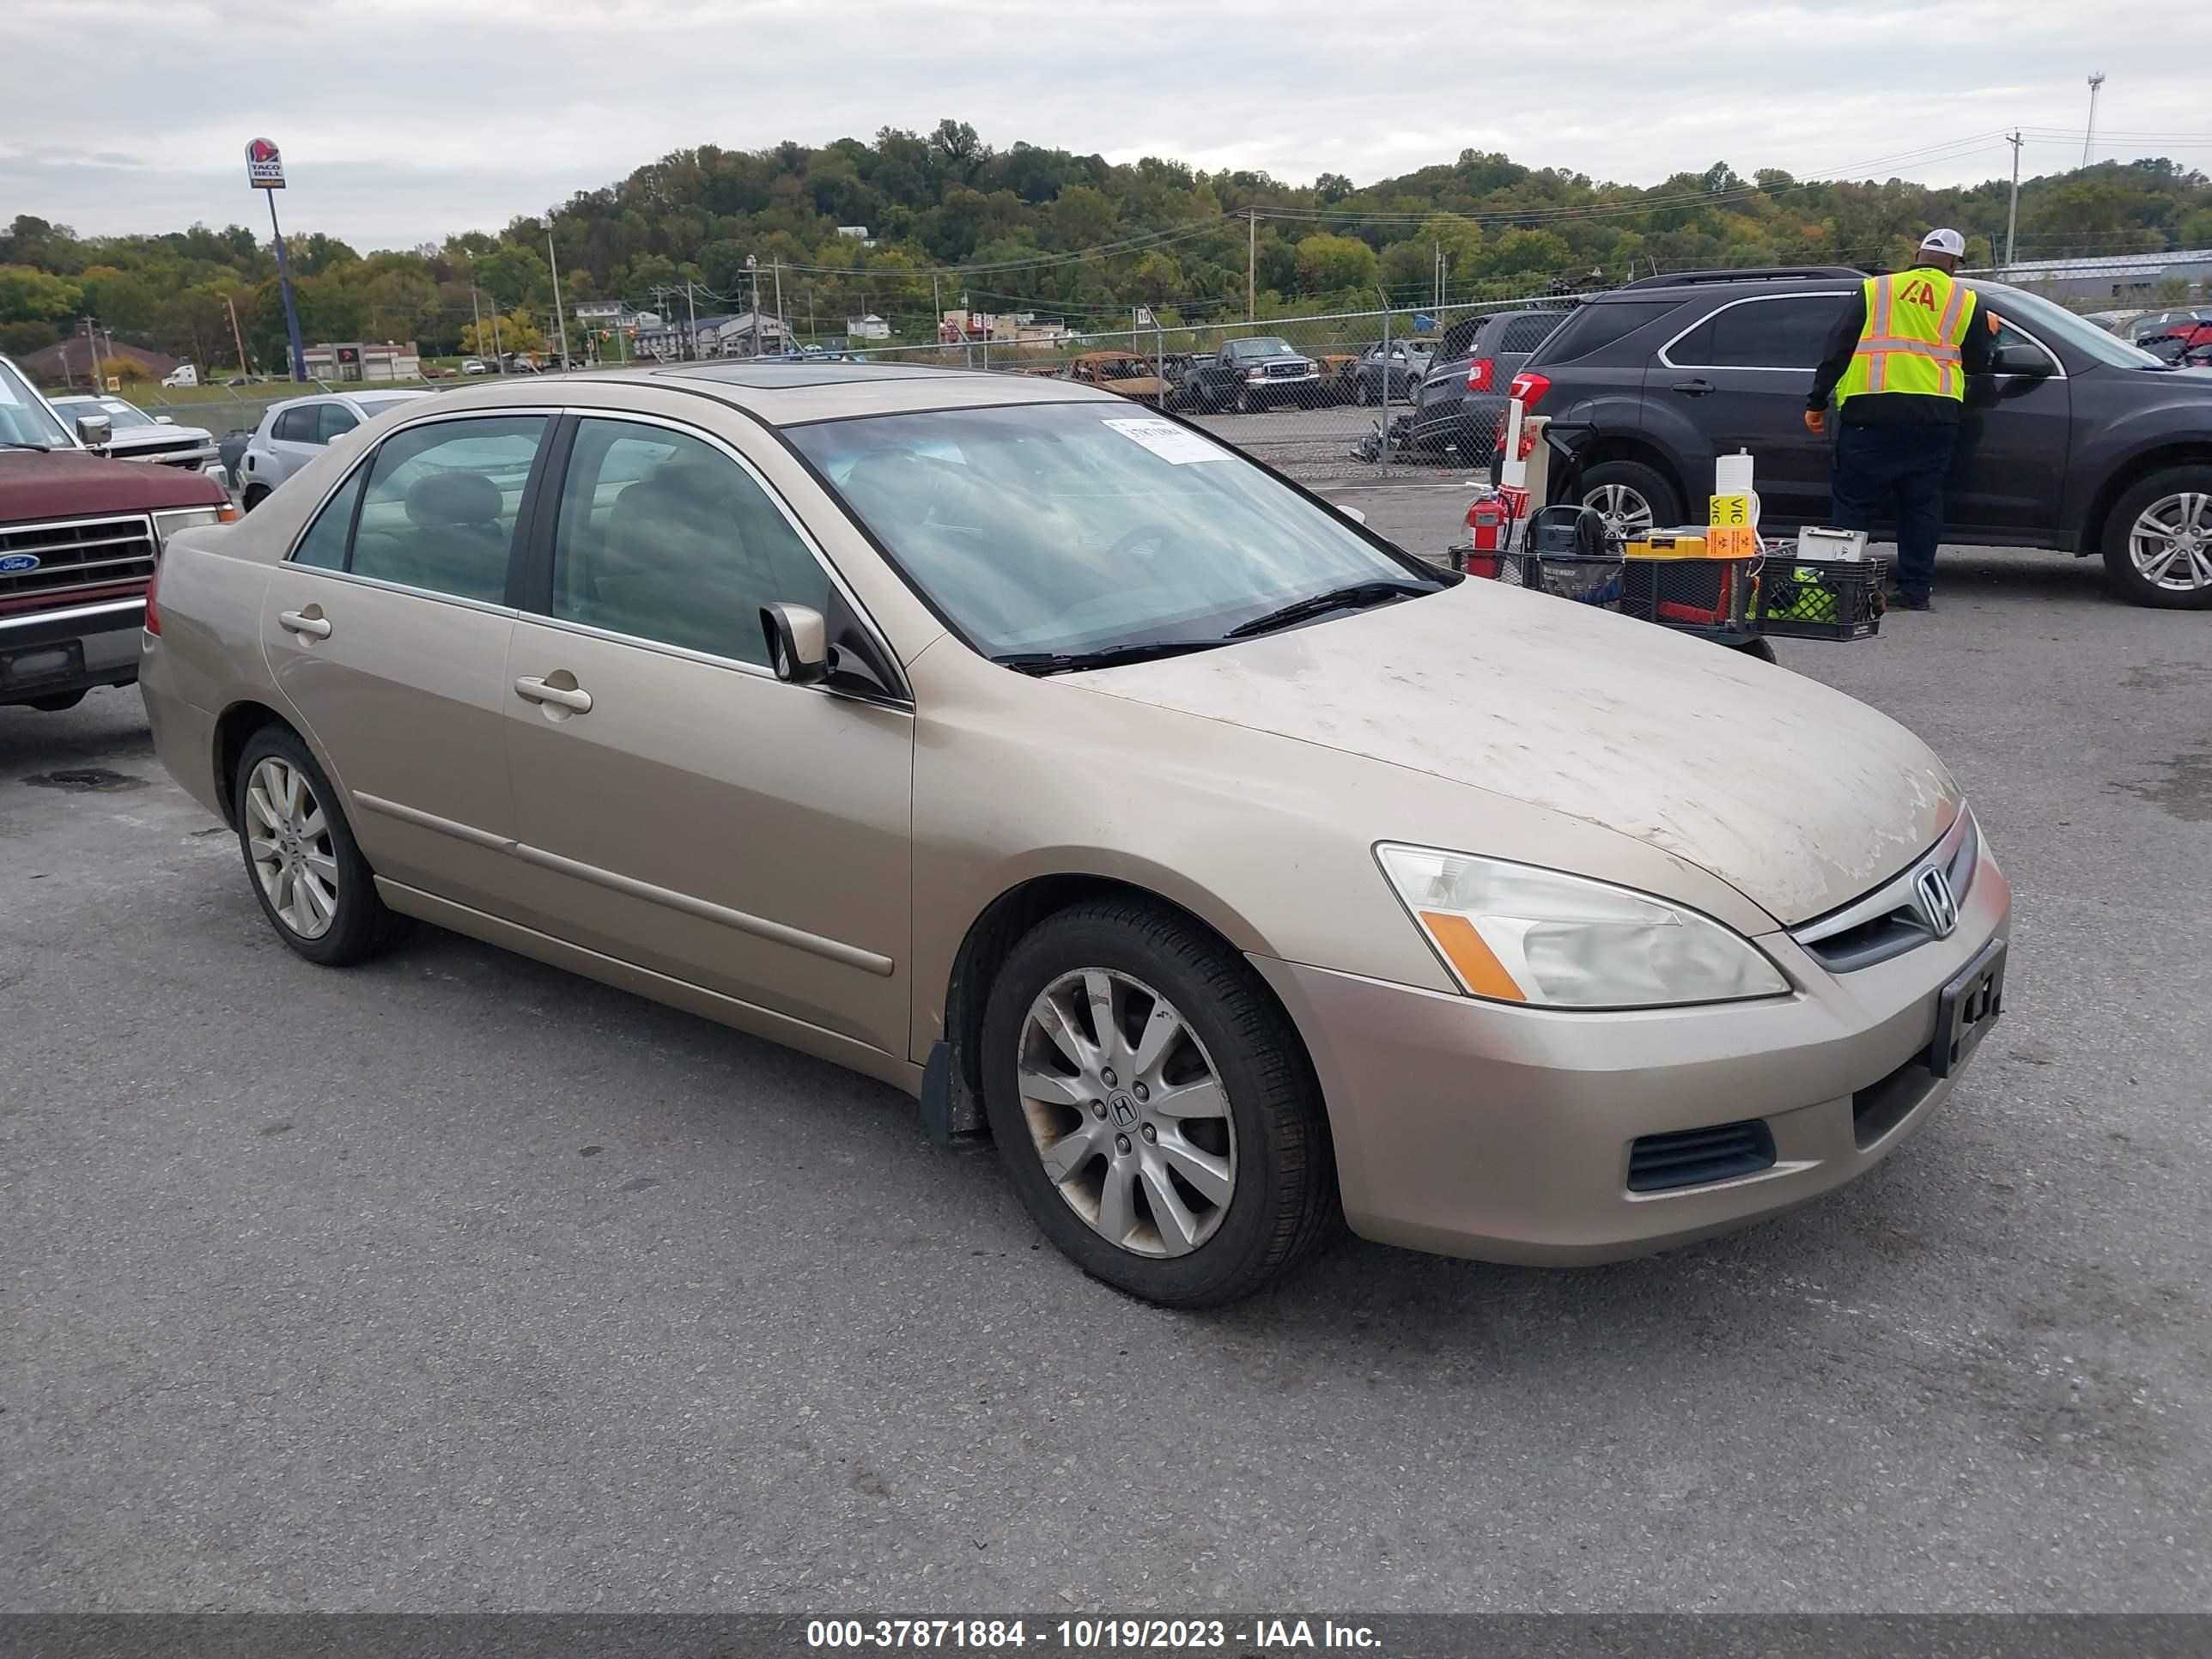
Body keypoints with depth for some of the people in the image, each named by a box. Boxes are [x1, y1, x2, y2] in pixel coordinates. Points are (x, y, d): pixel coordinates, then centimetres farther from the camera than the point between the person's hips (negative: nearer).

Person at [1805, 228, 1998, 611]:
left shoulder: (1875, 290, 10)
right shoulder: (1967, 302, 12)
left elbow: (1838, 347, 5)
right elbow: (1977, 363, 15)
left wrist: (1817, 403, 8)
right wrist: (1988, 333, 36)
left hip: (1870, 411, -1)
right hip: (1935, 414, 2)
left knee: (1855, 502, 2)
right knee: (1922, 504, 9)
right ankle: (1916, 590, 9)